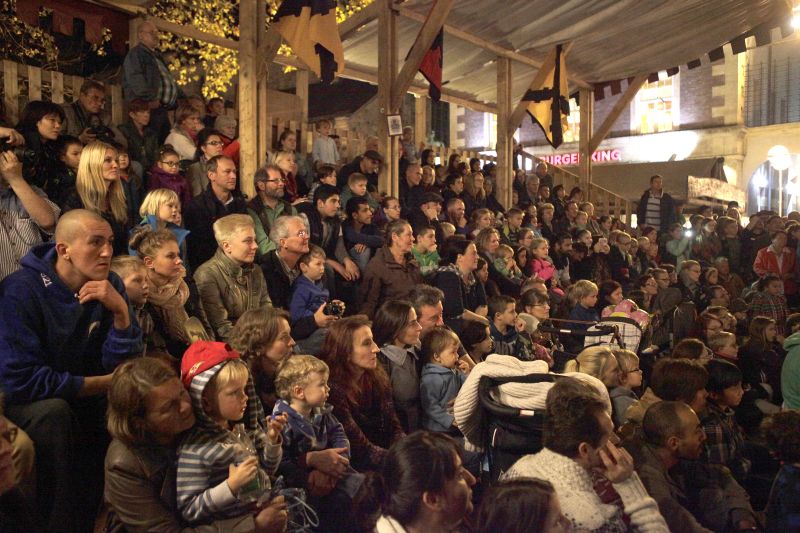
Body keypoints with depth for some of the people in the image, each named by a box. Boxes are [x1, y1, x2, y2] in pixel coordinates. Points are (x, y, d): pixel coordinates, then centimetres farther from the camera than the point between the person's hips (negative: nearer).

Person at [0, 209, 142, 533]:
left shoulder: (110, 285, -8)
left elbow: (122, 365, -10)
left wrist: (121, 311, -27)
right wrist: (106, 383, -21)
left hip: (83, 397, 5)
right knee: (54, 412, -33)